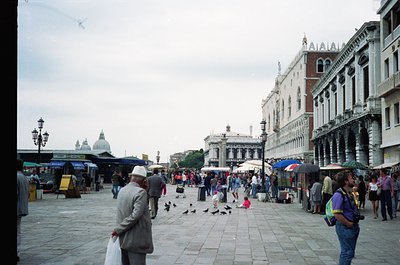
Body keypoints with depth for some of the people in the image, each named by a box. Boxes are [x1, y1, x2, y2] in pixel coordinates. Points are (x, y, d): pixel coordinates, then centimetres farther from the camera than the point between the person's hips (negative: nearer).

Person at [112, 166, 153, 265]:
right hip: (136, 241, -8)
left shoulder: (121, 191, 7)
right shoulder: (141, 192, -16)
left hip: (123, 240, 8)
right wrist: (118, 229, -14)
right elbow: (135, 215, -23)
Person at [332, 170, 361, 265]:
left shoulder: (349, 193, 11)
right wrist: (349, 224, -17)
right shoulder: (338, 195, -20)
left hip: (353, 227, 10)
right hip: (345, 228, -10)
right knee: (347, 252, -3)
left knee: (350, 252, 19)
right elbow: (337, 215, -26)